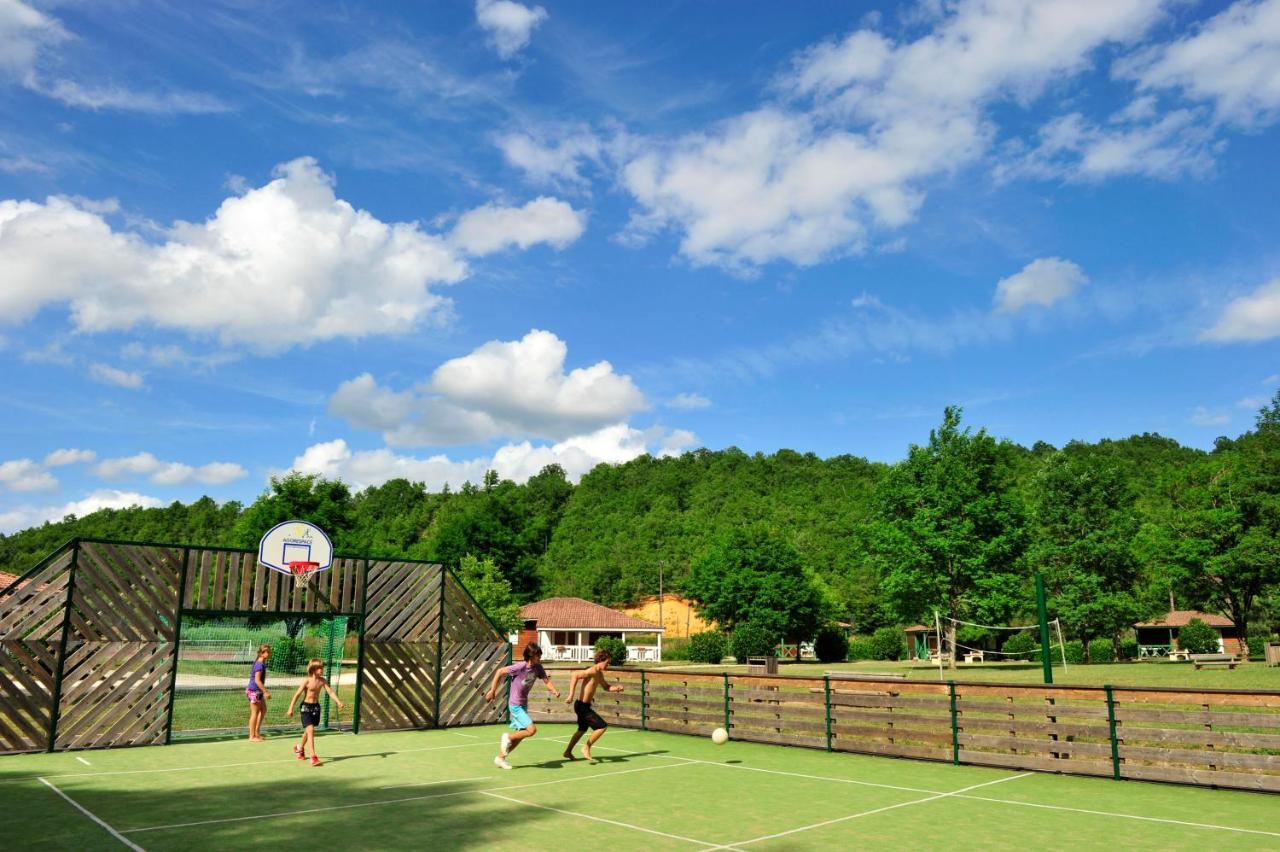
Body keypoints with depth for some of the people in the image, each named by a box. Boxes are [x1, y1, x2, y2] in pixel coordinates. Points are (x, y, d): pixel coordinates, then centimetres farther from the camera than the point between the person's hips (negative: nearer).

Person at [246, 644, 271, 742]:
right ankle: (252, 736, 7)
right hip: (254, 691, -10)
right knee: (255, 713, -2)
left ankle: (257, 733, 24)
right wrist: (266, 692, -23)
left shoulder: (261, 663, 10)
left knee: (263, 710, 17)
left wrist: (265, 690, 24)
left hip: (258, 691, 10)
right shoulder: (260, 664, -19)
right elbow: (257, 680, -24)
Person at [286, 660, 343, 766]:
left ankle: (300, 747, 48)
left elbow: (330, 692, -5)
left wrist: (338, 702, -19)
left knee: (308, 730, 21)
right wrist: (291, 708, -12)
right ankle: (313, 757, -15)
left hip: (316, 706, 6)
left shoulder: (322, 681, -1)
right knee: (310, 730, -15)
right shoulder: (306, 680, -15)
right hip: (306, 707, -6)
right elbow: (297, 694, -11)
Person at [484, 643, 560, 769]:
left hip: (523, 705, 8)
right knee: (532, 729, -17)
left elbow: (546, 680, -8)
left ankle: (500, 758, 25)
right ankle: (508, 737, 5)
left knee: (521, 734, 13)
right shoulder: (520, 667, -22)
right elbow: (499, 672, -15)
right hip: (515, 705, -8)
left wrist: (554, 691, -28)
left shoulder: (538, 668, -4)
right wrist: (492, 690, -12)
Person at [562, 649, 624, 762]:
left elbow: (606, 686, 24)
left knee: (582, 729, 27)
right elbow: (574, 675, -31)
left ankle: (568, 752, 41)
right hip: (583, 706, -10)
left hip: (585, 706, 10)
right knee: (602, 726, -11)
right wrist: (571, 695, -32)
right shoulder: (592, 671, -20)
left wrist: (616, 687, 3)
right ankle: (586, 747, 2)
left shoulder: (599, 674, 10)